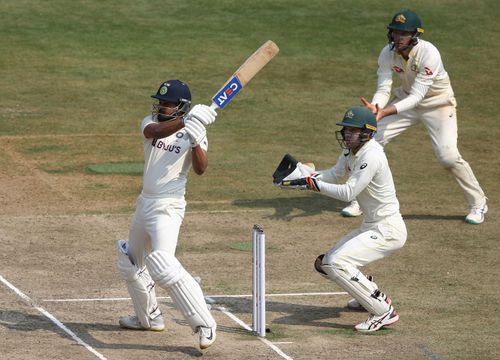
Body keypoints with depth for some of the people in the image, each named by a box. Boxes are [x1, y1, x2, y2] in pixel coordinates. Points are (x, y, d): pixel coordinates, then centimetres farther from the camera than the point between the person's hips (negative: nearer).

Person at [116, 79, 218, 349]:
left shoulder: (193, 131, -8)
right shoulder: (151, 122, 2)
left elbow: (200, 169, -21)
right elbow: (152, 132, -23)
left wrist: (195, 141, -38)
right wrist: (185, 122, -39)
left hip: (167, 207, -7)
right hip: (145, 203, 7)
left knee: (162, 264, -26)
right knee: (129, 262, 21)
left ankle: (204, 324, -26)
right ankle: (149, 317, 39)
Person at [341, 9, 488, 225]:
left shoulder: (429, 53, -32)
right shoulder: (388, 53, -17)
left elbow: (417, 95, -35)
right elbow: (383, 89, -18)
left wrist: (386, 112, -48)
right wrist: (375, 107, -42)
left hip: (437, 104, -5)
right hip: (407, 101, 5)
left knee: (448, 156, -18)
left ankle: (478, 204, 4)